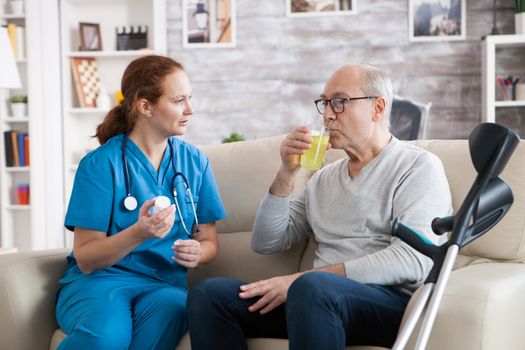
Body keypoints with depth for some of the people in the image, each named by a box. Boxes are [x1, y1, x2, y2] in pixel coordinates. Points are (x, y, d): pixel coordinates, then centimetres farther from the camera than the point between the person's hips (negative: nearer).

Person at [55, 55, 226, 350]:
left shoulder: (195, 161, 9)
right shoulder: (100, 164, -5)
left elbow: (209, 242, 14)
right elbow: (85, 259, -7)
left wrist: (197, 253, -11)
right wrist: (139, 233, -25)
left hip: (164, 283, 3)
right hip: (97, 280, -2)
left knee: (169, 310, -36)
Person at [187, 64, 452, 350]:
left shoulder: (419, 166, 1)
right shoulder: (325, 177, 21)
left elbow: (413, 260, -14)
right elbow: (266, 243, 18)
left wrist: (302, 278, -17)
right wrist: (287, 173, 4)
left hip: (392, 300, -6)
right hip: (318, 296, 6)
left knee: (313, 287, -38)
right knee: (208, 293, -14)